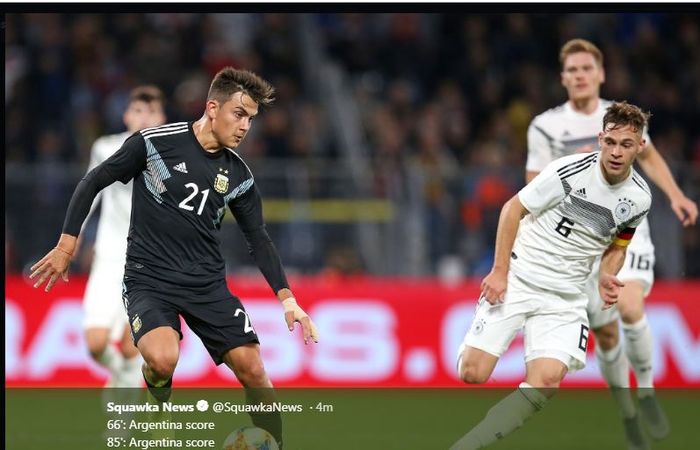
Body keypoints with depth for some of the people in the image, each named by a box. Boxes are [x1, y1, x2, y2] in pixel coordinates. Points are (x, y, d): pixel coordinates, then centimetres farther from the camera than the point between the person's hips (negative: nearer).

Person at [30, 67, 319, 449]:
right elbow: (93, 182, -2)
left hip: (207, 283, 4)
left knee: (252, 371, -6)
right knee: (163, 359, -30)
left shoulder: (238, 174, 3)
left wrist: (286, 297, 3)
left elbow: (257, 238, 13)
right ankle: (158, 406, 5)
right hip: (148, 279, -4)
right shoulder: (155, 142, -11)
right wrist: (66, 246, -4)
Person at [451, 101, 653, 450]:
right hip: (517, 279, -3)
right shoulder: (572, 170, -14)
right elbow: (513, 208, -6)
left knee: (545, 383, -20)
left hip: (565, 299, 3)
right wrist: (500, 271, -10)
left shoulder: (639, 199, 1)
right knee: (473, 374, -14)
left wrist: (607, 278, -1)